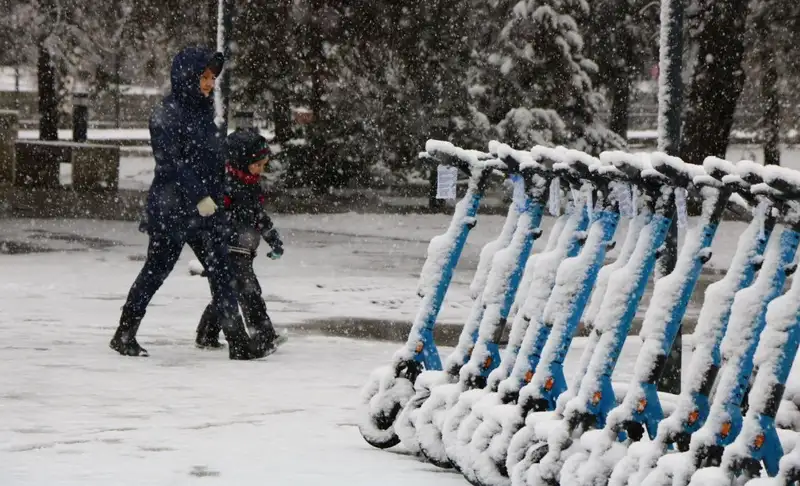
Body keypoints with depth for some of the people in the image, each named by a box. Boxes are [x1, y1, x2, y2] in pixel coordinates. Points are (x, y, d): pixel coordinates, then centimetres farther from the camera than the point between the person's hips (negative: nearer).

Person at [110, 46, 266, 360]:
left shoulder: (202, 112, 14)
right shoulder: (167, 114, -11)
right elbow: (171, 162, -19)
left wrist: (214, 197, 17)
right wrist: (198, 196, -24)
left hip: (205, 207, 8)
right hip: (171, 207, -8)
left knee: (221, 271, 1)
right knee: (157, 269, 0)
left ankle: (238, 341, 1)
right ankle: (124, 335, 12)